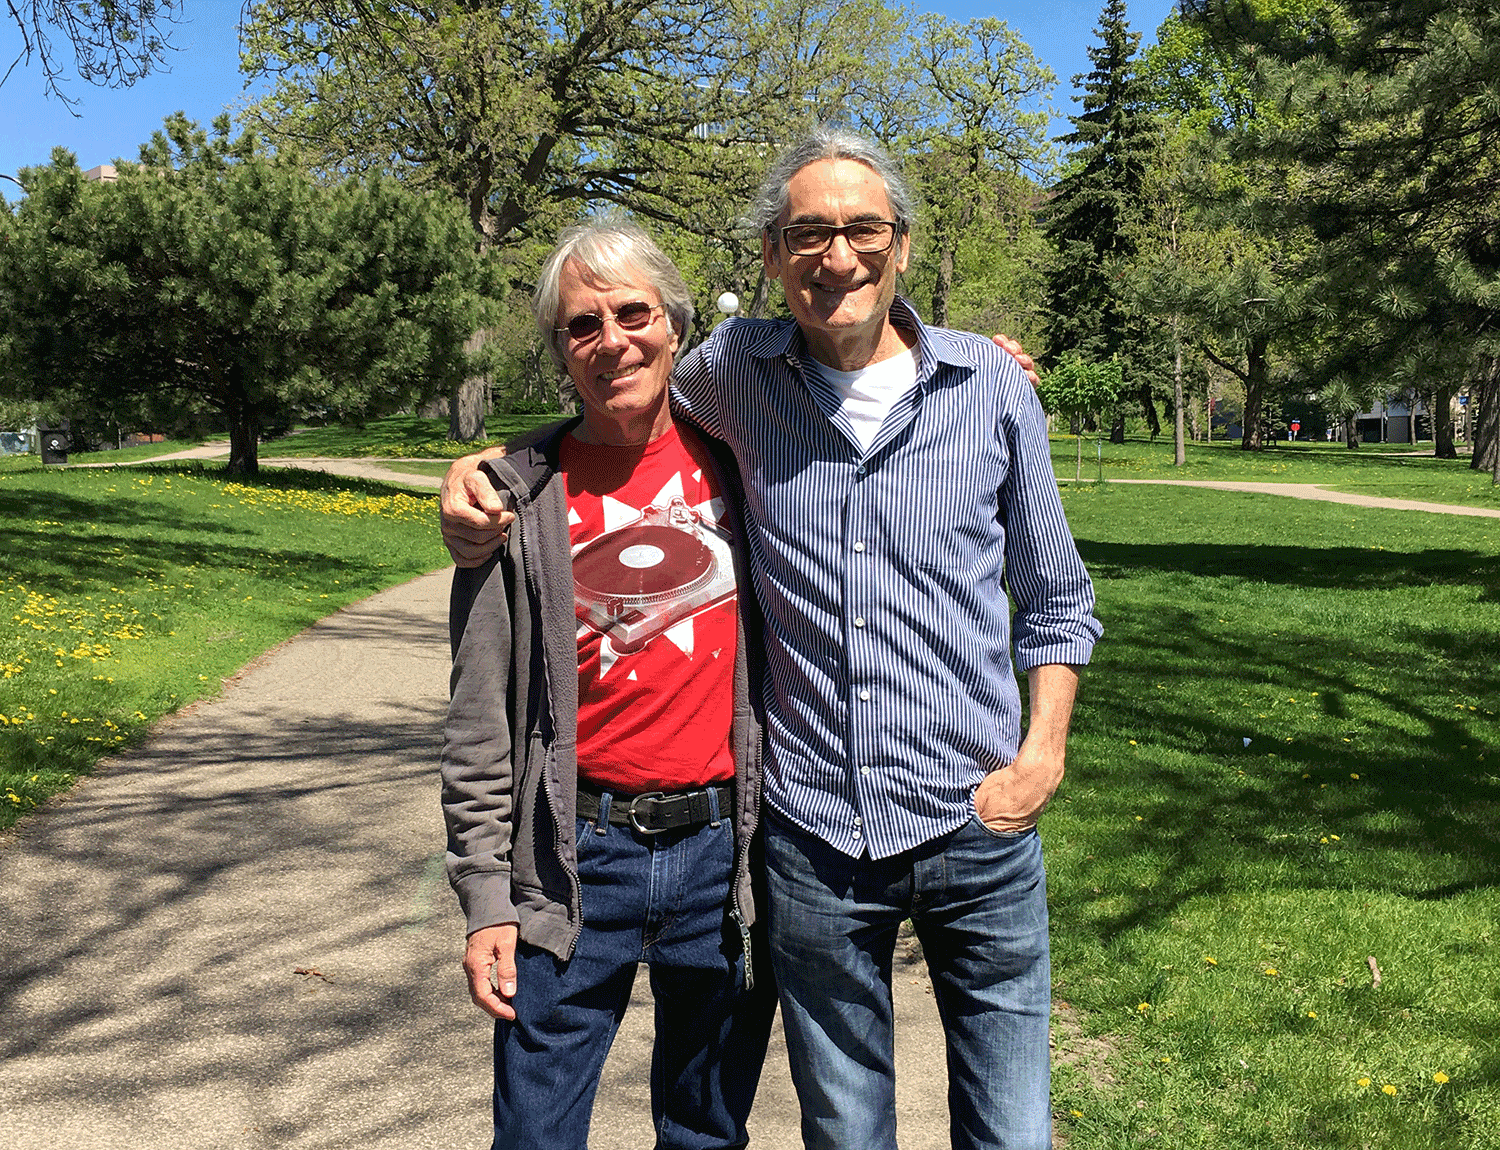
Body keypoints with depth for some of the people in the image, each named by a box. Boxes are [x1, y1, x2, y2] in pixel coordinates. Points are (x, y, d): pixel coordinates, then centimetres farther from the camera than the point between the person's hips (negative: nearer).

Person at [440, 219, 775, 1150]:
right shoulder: (520, 495, -3)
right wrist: (487, 897, -3)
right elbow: (481, 722, -1)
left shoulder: (736, 456, 2)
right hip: (579, 862, -1)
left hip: (724, 855, 2)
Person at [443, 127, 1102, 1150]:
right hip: (813, 840, 0)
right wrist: (479, 474, 0)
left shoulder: (993, 386, 0)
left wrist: (1044, 753, -2)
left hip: (977, 833, 0)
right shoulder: (732, 372, 0)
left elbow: (1056, 600, 10)